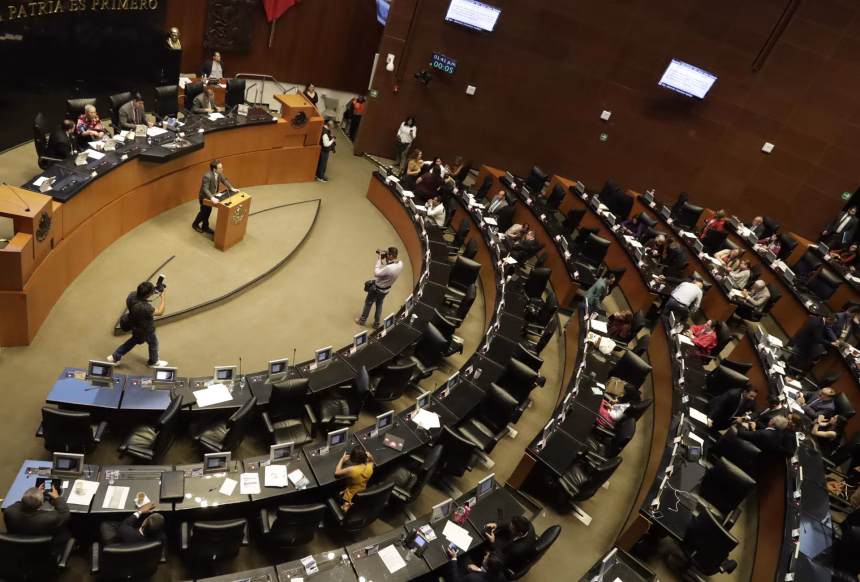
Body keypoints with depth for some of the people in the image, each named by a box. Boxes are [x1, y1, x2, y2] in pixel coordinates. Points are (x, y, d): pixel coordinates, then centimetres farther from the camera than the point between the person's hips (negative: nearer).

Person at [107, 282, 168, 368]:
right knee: (153, 344, 23)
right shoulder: (144, 308, -45)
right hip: (146, 330, -7)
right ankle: (153, 362, 50)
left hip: (135, 325, 7)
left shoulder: (132, 294, -25)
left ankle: (115, 356, 46)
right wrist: (163, 297, -23)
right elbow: (160, 312, -31)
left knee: (135, 339, 36)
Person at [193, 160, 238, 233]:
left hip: (212, 195, 7)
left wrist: (232, 188, -7)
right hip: (205, 197, -7)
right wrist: (212, 198, -49)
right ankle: (195, 224, 36)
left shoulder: (219, 173, -13)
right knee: (204, 211, 11)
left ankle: (205, 226, 37)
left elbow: (224, 180, 2)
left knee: (208, 211, 19)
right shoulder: (207, 176, -37)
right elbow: (205, 189, -38)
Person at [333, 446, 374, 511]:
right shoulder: (370, 467, -20)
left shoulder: (352, 470, -34)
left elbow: (336, 473, -18)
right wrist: (370, 457, -13)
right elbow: (371, 461, 7)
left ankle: (347, 505, 10)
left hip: (350, 497, -5)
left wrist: (342, 459, -9)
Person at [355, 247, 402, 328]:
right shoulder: (400, 264, -16)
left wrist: (379, 260, -23)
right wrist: (387, 260, -10)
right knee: (379, 305, 27)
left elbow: (376, 273, -28)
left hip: (377, 289, -7)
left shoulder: (389, 268, -41)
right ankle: (376, 324, 40)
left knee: (368, 303, 18)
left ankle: (362, 320, 37)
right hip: (386, 289, 7)